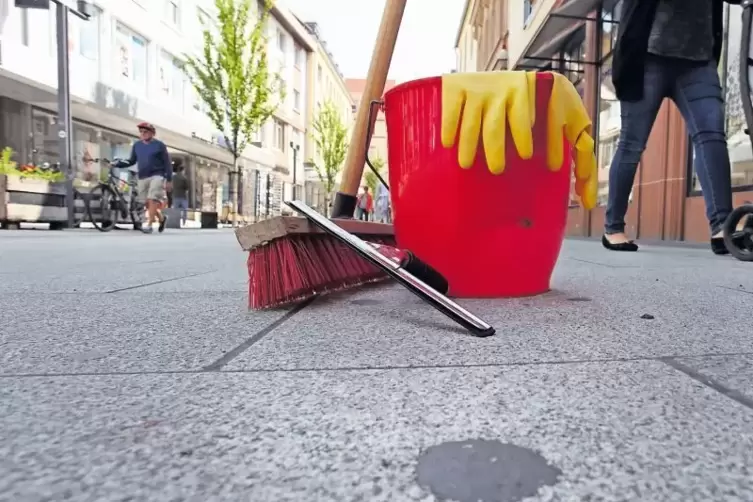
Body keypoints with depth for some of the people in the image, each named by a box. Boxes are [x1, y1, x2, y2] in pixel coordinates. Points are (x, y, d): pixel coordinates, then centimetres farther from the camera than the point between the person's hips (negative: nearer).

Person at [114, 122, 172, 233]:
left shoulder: (159, 145, -1)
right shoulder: (136, 145, 11)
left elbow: (167, 163, -2)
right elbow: (132, 161, 17)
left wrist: (168, 180, -8)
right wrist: (117, 164, 1)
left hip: (157, 176, -5)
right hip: (142, 178, 5)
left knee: (153, 200, -16)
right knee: (147, 203, 4)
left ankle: (149, 225, -14)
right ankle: (162, 218, 24)